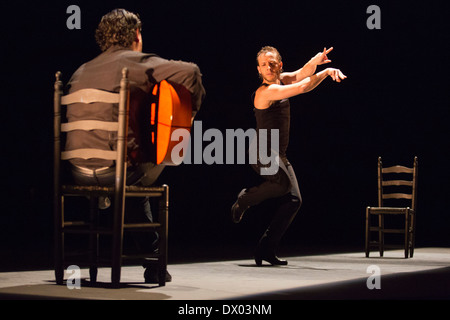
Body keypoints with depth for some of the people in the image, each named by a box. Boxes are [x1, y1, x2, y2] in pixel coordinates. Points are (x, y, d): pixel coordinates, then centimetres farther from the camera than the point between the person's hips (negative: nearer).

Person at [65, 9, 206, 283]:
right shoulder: (138, 62, 0)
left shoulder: (82, 71, 20)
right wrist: (191, 111, 2)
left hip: (78, 171, 6)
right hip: (113, 168, -6)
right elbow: (189, 71, -13)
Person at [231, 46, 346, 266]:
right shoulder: (267, 91, -15)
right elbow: (302, 88, -21)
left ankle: (266, 249, 4)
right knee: (283, 183, -35)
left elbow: (303, 74, -1)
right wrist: (326, 71, -7)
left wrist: (317, 63, -22)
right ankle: (244, 199, -8)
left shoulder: (282, 80, 10)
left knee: (292, 201, 1)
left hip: (279, 155, 9)